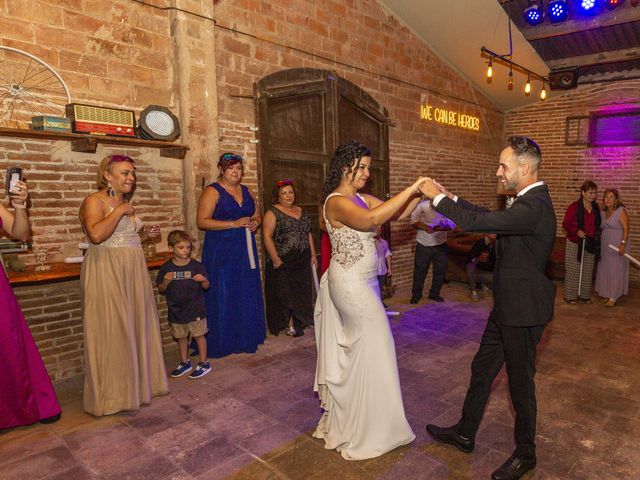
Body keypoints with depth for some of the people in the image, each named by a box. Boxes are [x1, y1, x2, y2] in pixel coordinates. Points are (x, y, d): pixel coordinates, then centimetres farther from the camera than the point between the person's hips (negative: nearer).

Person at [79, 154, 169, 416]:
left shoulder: (126, 203, 17)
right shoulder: (94, 201, -9)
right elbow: (96, 235, -27)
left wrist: (145, 235, 9)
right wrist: (119, 211, -18)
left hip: (133, 272, 9)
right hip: (107, 273, -8)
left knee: (137, 326, 12)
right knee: (112, 331, -2)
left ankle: (137, 383, 27)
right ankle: (112, 395, 11)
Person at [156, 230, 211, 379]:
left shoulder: (196, 265, -7)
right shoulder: (166, 268, -3)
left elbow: (206, 286, -2)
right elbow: (161, 290, 2)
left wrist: (203, 280, -24)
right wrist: (165, 281, -18)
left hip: (195, 309, -2)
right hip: (176, 310, 2)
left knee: (199, 335, 5)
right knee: (181, 337, 16)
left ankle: (204, 363, 18)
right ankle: (185, 362, 34)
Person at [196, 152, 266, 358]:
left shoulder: (247, 191, 14)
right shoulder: (212, 192, -4)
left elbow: (257, 215, 23)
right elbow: (202, 221, -13)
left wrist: (255, 223, -1)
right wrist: (234, 224, -19)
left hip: (245, 251, 6)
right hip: (220, 252, -5)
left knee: (247, 294, 7)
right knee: (224, 296, -3)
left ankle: (246, 338, 19)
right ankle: (222, 342, 10)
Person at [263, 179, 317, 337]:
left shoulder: (300, 211, 14)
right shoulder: (272, 213, -5)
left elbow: (308, 234, 17)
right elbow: (267, 236, -13)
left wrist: (313, 255, 12)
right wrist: (276, 259, -18)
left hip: (302, 261, 6)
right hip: (283, 262, -6)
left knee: (301, 293, 10)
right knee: (284, 293, 1)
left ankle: (298, 323, 23)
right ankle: (286, 324, 13)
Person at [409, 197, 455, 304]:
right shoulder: (421, 206, -17)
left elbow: (451, 224, -5)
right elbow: (413, 222, -7)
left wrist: (442, 228, -27)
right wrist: (424, 227, -25)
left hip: (441, 244, 2)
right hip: (423, 245, -2)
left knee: (440, 270, 9)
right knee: (420, 270, 4)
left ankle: (434, 294, 28)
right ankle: (416, 294, 22)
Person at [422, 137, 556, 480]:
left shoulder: (533, 206, -26)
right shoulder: (529, 200, 7)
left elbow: (478, 222, -32)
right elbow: (488, 217, 16)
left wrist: (438, 197, -19)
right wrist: (451, 197, 7)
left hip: (523, 311, -10)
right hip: (507, 308, 10)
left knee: (520, 382, 9)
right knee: (481, 370, 18)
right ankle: (464, 434, 35)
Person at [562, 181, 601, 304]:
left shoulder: (596, 207, 8)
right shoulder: (574, 207, -10)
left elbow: (597, 224, 21)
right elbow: (565, 224, -10)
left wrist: (598, 234, 5)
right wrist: (577, 231, -24)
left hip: (590, 244, 5)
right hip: (575, 243, -5)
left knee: (587, 270, 9)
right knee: (573, 270, 0)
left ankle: (585, 294, 20)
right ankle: (570, 295, 9)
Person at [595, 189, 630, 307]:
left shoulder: (621, 211, -8)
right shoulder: (604, 212, 11)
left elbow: (625, 229, -14)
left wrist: (623, 244, -22)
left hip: (617, 246, -6)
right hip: (605, 246, 6)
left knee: (615, 270, -2)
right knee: (604, 270, 9)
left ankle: (613, 297, 3)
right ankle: (607, 294, 20)